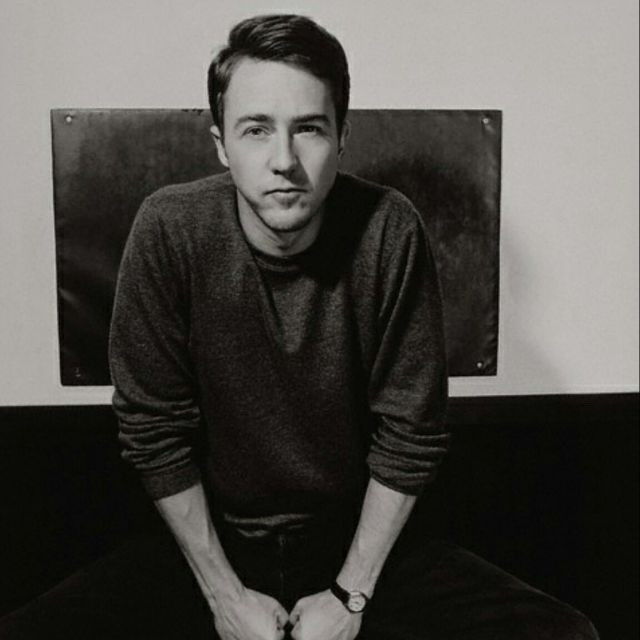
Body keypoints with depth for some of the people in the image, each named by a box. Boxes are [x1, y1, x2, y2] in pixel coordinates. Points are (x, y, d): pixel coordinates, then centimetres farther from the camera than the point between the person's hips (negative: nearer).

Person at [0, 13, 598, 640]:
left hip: (362, 543, 1)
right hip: (212, 541, 0)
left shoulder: (389, 231, -16)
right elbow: (156, 430, -9)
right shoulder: (168, 229, -16)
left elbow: (409, 433, -9)